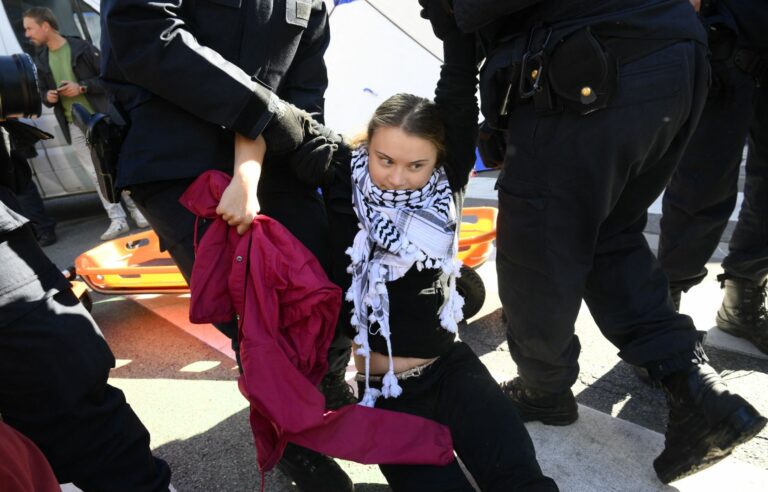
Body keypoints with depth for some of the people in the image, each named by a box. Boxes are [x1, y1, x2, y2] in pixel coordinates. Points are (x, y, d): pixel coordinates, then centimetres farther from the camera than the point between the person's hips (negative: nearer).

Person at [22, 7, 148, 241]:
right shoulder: (41, 60, 12)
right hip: (74, 126, 4)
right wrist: (47, 97, -3)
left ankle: (136, 208, 12)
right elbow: (43, 91, 20)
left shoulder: (82, 47, -3)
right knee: (96, 174, 0)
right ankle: (117, 219, 1)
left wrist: (82, 87, -15)